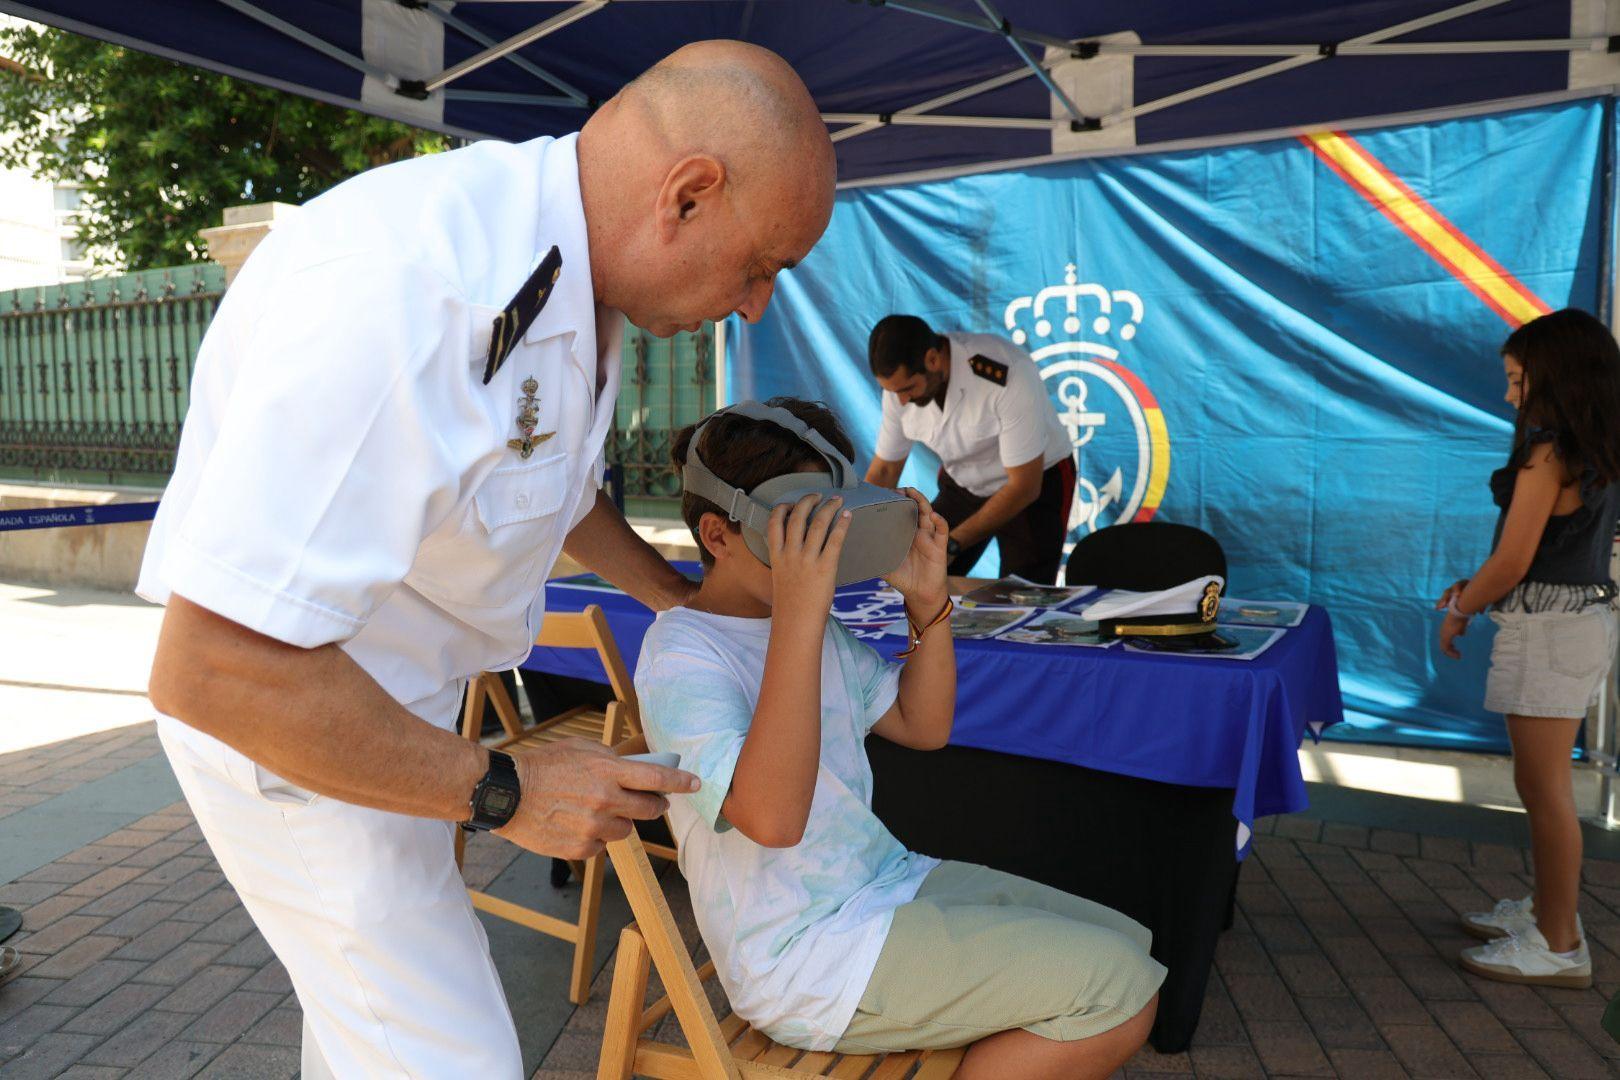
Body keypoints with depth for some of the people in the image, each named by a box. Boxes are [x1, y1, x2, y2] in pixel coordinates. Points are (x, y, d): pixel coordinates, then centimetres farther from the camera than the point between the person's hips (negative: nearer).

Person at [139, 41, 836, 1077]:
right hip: (278, 714, -8)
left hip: (395, 696, 9)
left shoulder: (574, 275, -6)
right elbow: (212, 670, -36)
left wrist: (683, 600, 21)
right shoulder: (405, 293, -37)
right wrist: (504, 791, -26)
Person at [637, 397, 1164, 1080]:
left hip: (889, 881, 9)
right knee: (1120, 993, -13)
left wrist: (928, 603, -2)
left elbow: (924, 727, 13)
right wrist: (798, 615, -37)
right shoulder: (680, 655, -18)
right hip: (802, 956, -9)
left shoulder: (816, 627, 9)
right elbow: (772, 817, -33)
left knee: (1129, 945, 8)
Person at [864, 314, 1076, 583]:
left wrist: (950, 545, -30)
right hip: (962, 484, 5)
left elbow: (1024, 486, -27)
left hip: (1036, 483, -4)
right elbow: (883, 472, -4)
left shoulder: (1007, 376, -33)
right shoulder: (901, 381, -17)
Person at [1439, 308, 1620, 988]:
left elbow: (1513, 563, -17)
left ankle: (1559, 946, 8)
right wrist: (1475, 588, 14)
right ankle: (1547, 909, 31)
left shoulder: (1547, 455, -17)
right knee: (1543, 784, 18)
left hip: (1549, 628, -9)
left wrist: (1459, 613, -2)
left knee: (1543, 788, -2)